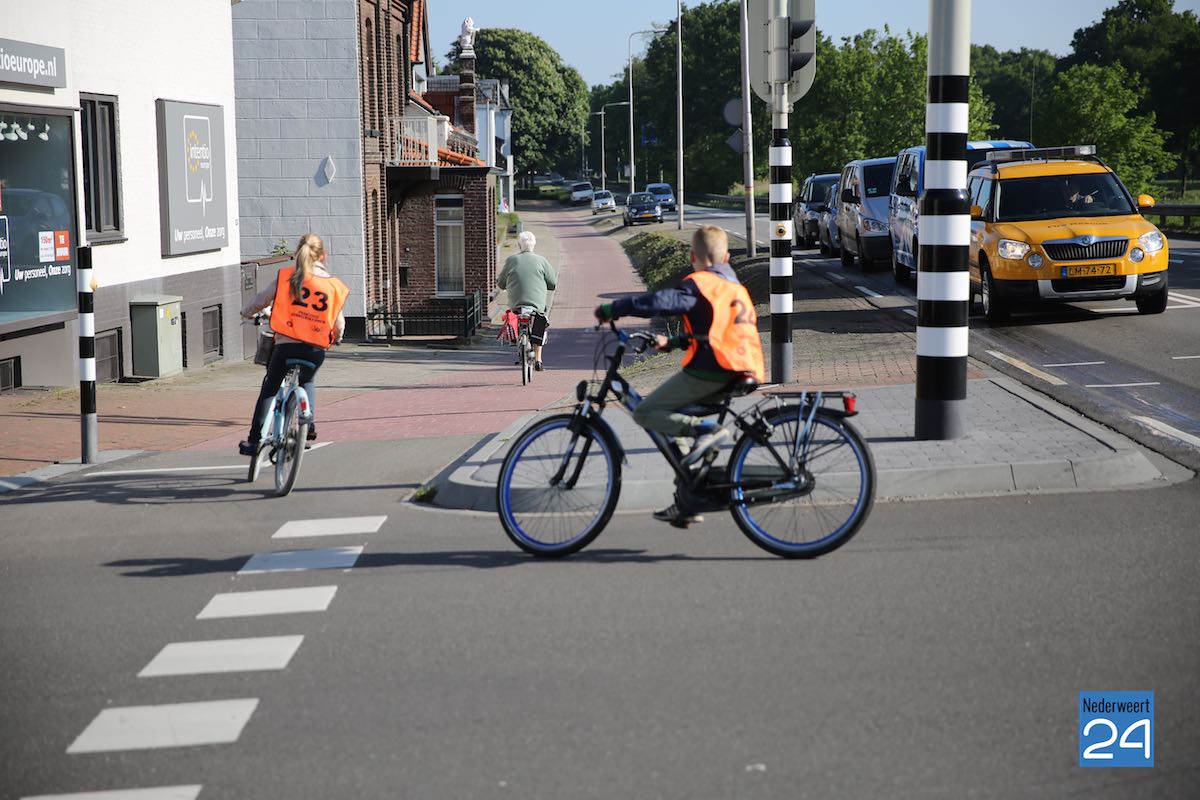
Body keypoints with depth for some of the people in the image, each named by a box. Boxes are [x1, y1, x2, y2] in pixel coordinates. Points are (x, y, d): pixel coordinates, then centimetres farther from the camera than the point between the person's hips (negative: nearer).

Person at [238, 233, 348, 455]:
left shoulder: (287, 277, 1)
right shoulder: (334, 285, 5)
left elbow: (261, 300, 9)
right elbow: (339, 325, 12)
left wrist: (247, 313, 30)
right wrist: (334, 338, 34)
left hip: (287, 344, -2)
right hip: (317, 349, 2)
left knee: (269, 389, 13)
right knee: (307, 382, 33)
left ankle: (254, 439, 7)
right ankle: (308, 421, 15)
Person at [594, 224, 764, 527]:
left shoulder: (698, 284, -5)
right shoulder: (735, 287, 23)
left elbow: (661, 301, -20)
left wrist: (613, 308, -12)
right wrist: (671, 343, 32)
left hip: (709, 370, -9)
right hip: (740, 372, 9)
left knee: (644, 413, -2)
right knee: (673, 415, 22)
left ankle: (706, 429, -22)